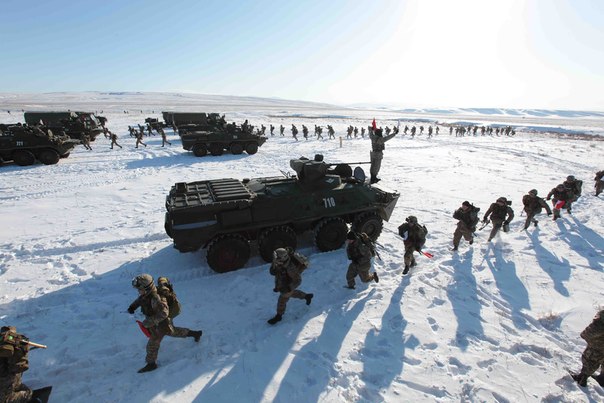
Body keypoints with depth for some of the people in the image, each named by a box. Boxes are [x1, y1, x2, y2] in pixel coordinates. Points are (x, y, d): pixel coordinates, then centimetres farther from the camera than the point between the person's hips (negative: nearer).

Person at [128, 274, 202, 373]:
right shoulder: (146, 294, -12)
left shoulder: (156, 298, -39)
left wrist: (150, 322, -39)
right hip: (155, 322, 9)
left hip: (161, 324, -9)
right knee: (173, 332, 28)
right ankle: (195, 333, 43)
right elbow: (139, 300, 10)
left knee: (152, 344, 7)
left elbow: (163, 313, -42)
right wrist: (132, 307, -6)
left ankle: (151, 364, 33)